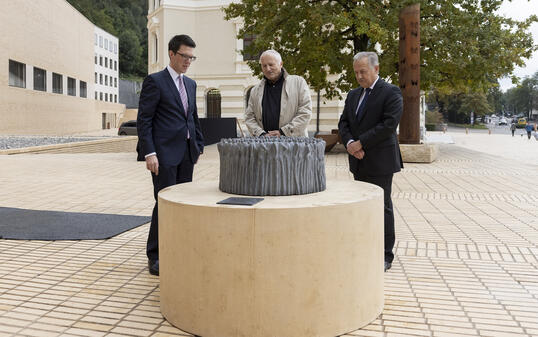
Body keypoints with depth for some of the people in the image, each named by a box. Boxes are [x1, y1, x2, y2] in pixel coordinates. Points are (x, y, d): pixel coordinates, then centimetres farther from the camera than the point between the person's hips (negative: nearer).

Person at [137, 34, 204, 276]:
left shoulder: (190, 84, 17)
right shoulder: (154, 81, -4)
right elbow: (143, 120, -9)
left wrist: (199, 145, 15)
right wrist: (149, 153, -16)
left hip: (186, 153, 7)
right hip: (164, 153, -7)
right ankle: (155, 256, 6)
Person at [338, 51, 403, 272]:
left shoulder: (391, 93, -5)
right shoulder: (353, 95, 17)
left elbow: (389, 124, -16)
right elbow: (343, 123, 11)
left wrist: (361, 143, -16)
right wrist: (349, 143, -9)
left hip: (380, 161, -6)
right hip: (359, 162, 7)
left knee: (382, 206, -1)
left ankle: (385, 256, 8)